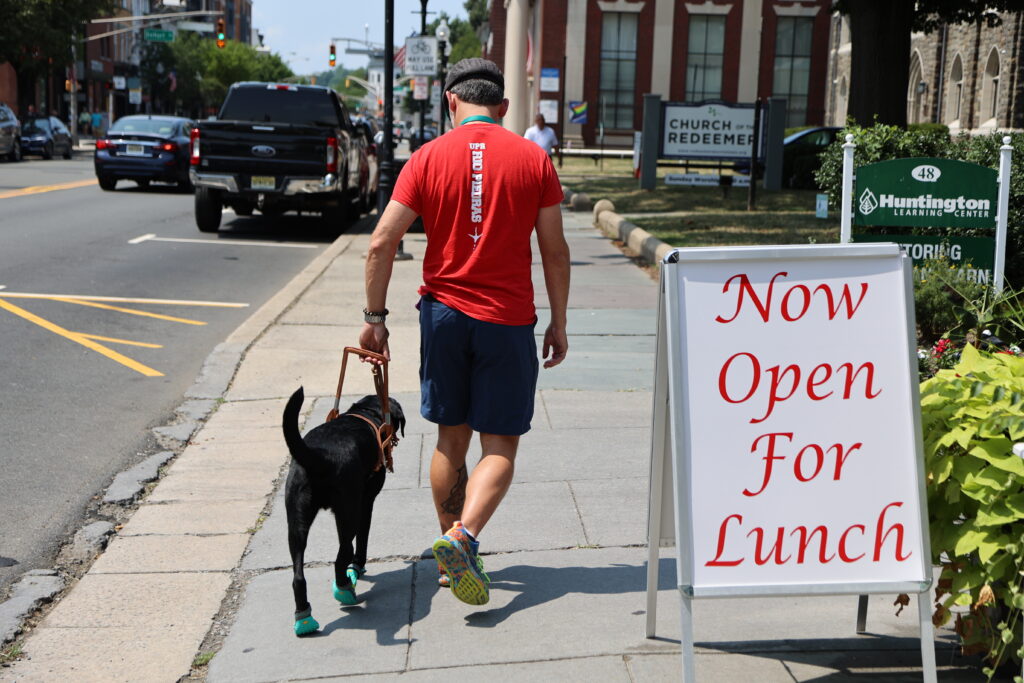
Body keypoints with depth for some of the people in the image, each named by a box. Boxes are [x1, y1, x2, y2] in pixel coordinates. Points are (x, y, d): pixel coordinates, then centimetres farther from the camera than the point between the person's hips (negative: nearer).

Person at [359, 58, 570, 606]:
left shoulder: (428, 158, 0)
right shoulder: (533, 159, -1)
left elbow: (381, 242, -4)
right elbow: (555, 252, 0)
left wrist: (375, 316, 4)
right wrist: (558, 324, 9)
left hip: (445, 314, 2)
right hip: (509, 321, -2)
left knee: (451, 441, 14)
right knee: (500, 446, 4)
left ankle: (452, 553, 23)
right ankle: (463, 537, -17)